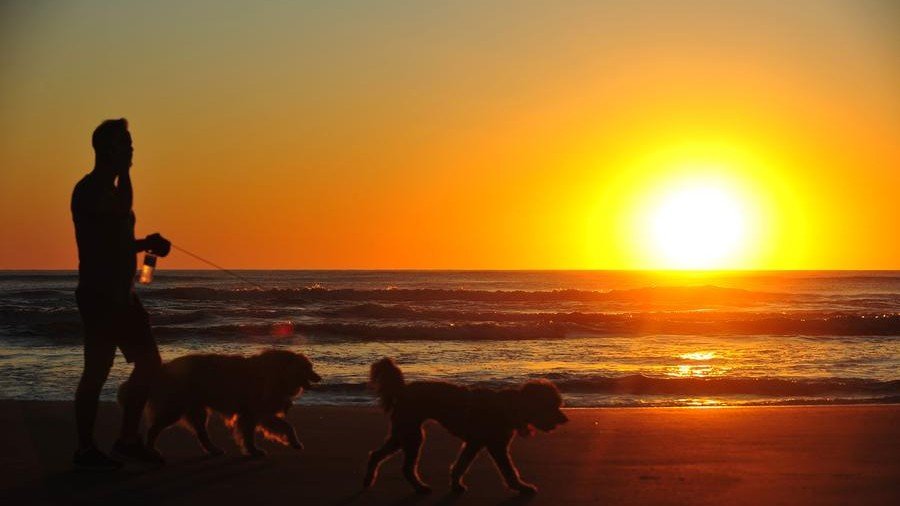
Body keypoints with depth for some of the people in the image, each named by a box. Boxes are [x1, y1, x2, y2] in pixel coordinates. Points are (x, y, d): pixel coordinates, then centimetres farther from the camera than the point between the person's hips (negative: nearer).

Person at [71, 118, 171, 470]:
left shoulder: (111, 190, 20)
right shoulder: (89, 189, -10)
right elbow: (121, 213, -29)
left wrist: (146, 243, 13)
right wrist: (122, 171, -18)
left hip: (120, 293, 10)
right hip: (98, 294, -10)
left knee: (149, 362, 10)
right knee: (97, 369, -7)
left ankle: (128, 440, 17)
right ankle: (85, 450, 1)